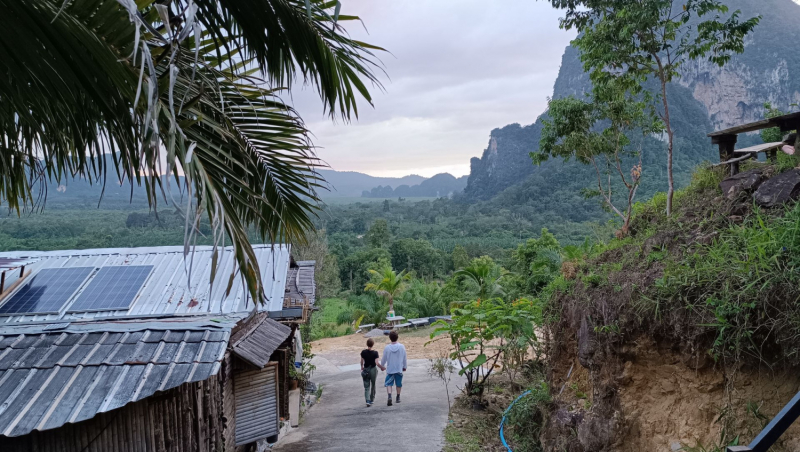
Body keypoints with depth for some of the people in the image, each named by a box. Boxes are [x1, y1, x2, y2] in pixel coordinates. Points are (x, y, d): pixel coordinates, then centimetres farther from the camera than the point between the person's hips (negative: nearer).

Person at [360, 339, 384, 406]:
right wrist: (382, 367, -1)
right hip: (373, 370, -1)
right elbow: (377, 363, -17)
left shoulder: (363, 352, -7)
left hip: (366, 370, 1)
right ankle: (372, 399, 32)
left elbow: (362, 362, 3)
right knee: (373, 385, 19)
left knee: (366, 387, 3)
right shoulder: (375, 353, -14)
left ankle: (368, 401, -12)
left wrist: (362, 367, 23)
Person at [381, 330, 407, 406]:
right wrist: (404, 366, 17)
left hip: (390, 369, -1)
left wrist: (382, 366, 21)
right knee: (399, 384, 16)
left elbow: (384, 359, 2)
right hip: (399, 369, 1)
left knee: (388, 384, 2)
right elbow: (404, 358, 1)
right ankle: (398, 398, 25)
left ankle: (390, 396, -20)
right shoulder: (402, 347, -7)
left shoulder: (387, 348, -8)